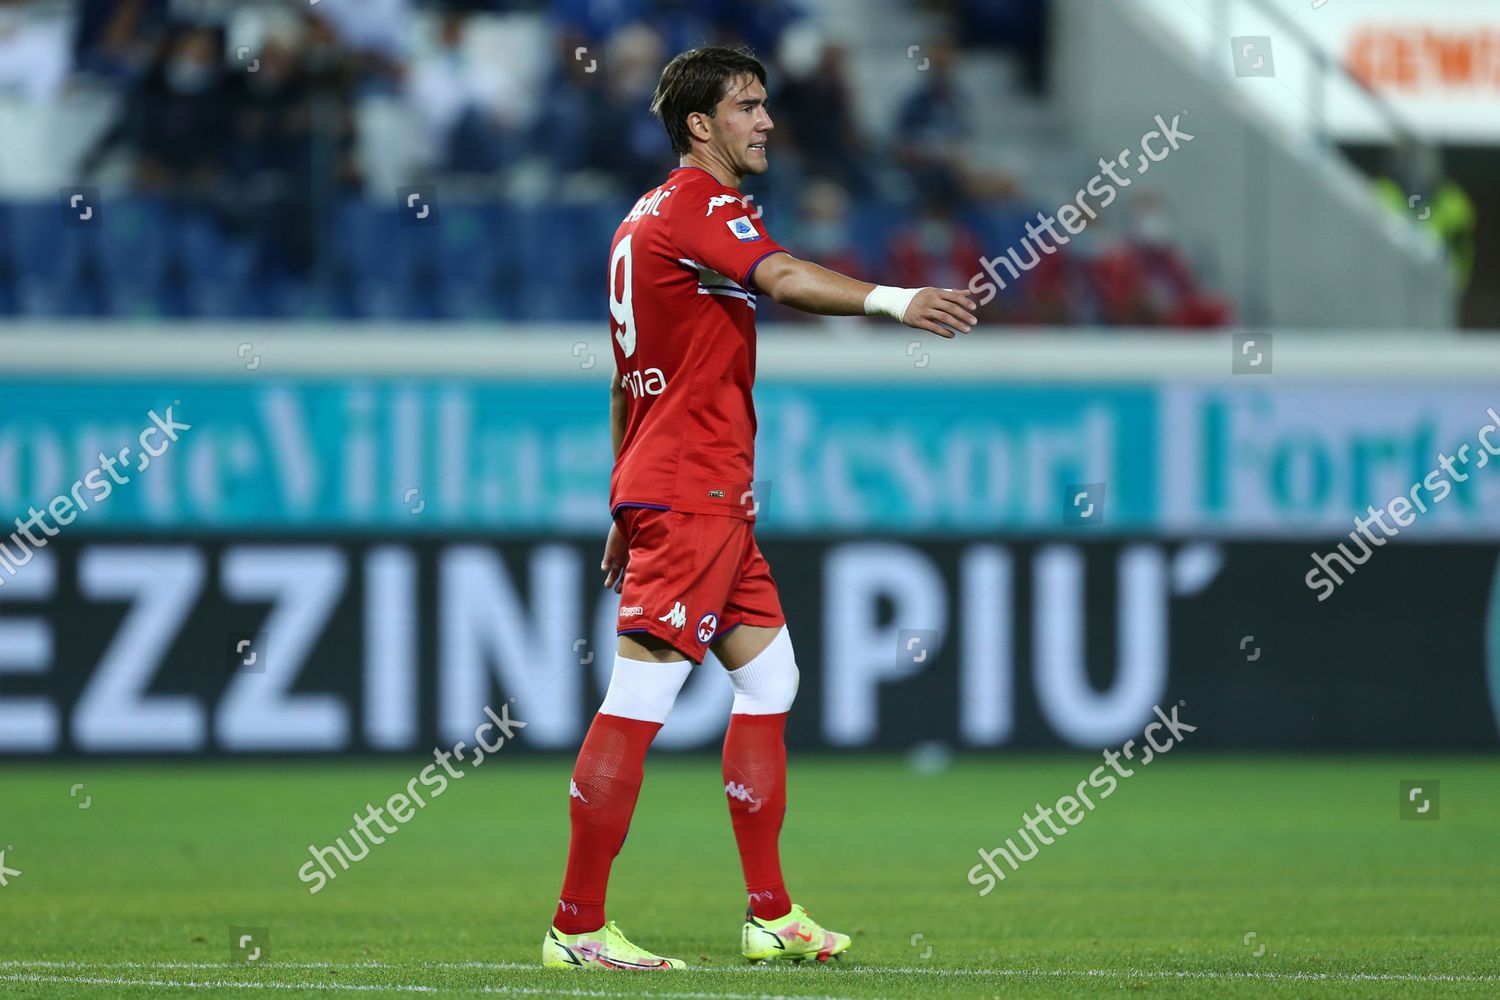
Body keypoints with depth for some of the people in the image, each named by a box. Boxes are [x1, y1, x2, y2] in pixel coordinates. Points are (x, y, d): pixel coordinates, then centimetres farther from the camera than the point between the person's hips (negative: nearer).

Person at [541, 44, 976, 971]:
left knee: (769, 677, 14)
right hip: (692, 488, -11)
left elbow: (626, 384, 24)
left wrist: (629, 512, 28)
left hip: (714, 500, 11)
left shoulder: (648, 218, 20)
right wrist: (892, 299, -49)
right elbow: (782, 278, -33)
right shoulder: (700, 209, -11)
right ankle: (578, 927, -12)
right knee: (641, 696, -11)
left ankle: (771, 916, 17)